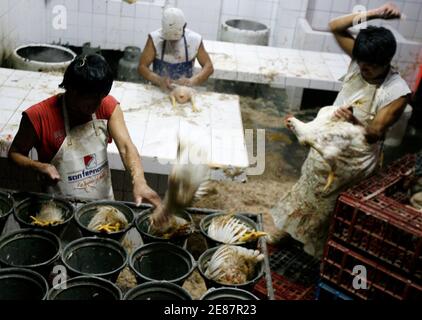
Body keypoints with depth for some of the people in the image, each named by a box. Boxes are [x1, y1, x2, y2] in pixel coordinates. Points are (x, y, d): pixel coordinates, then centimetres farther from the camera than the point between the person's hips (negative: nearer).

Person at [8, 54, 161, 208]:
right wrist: (39, 166, -23)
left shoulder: (108, 106, -6)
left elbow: (125, 146, -16)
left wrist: (139, 181, -34)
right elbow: (14, 154, -2)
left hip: (104, 202, 4)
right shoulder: (38, 117, -16)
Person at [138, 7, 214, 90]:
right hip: (158, 90, 0)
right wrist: (159, 80, -26)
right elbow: (142, 66, -9)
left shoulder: (195, 40, -9)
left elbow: (209, 67, -4)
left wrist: (192, 81, -21)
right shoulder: (155, 38, -11)